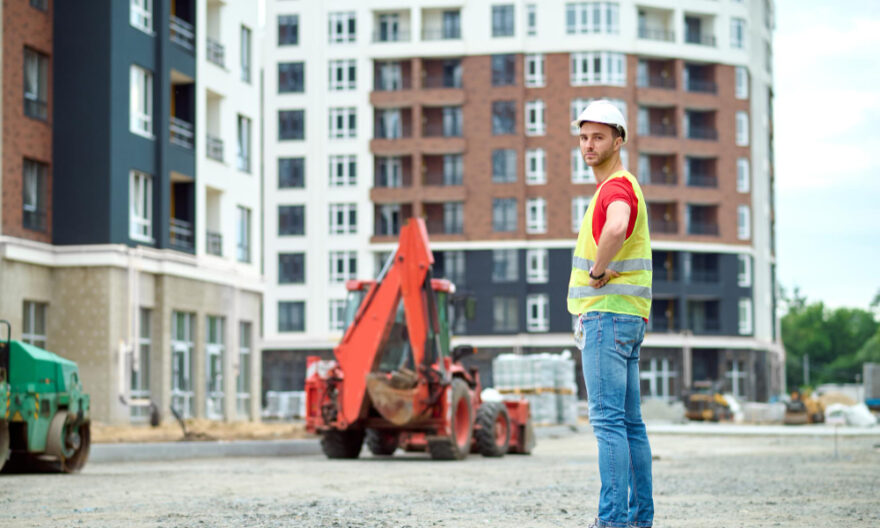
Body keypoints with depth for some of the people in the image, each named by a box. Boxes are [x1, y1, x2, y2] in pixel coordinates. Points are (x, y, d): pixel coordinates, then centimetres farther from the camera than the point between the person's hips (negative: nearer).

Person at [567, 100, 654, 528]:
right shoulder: (618, 188, 21)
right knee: (630, 423, 10)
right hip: (626, 318, 11)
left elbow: (616, 228, -38)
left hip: (608, 316, -11)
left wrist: (597, 271, -21)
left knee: (608, 420, -12)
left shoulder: (617, 187, -13)